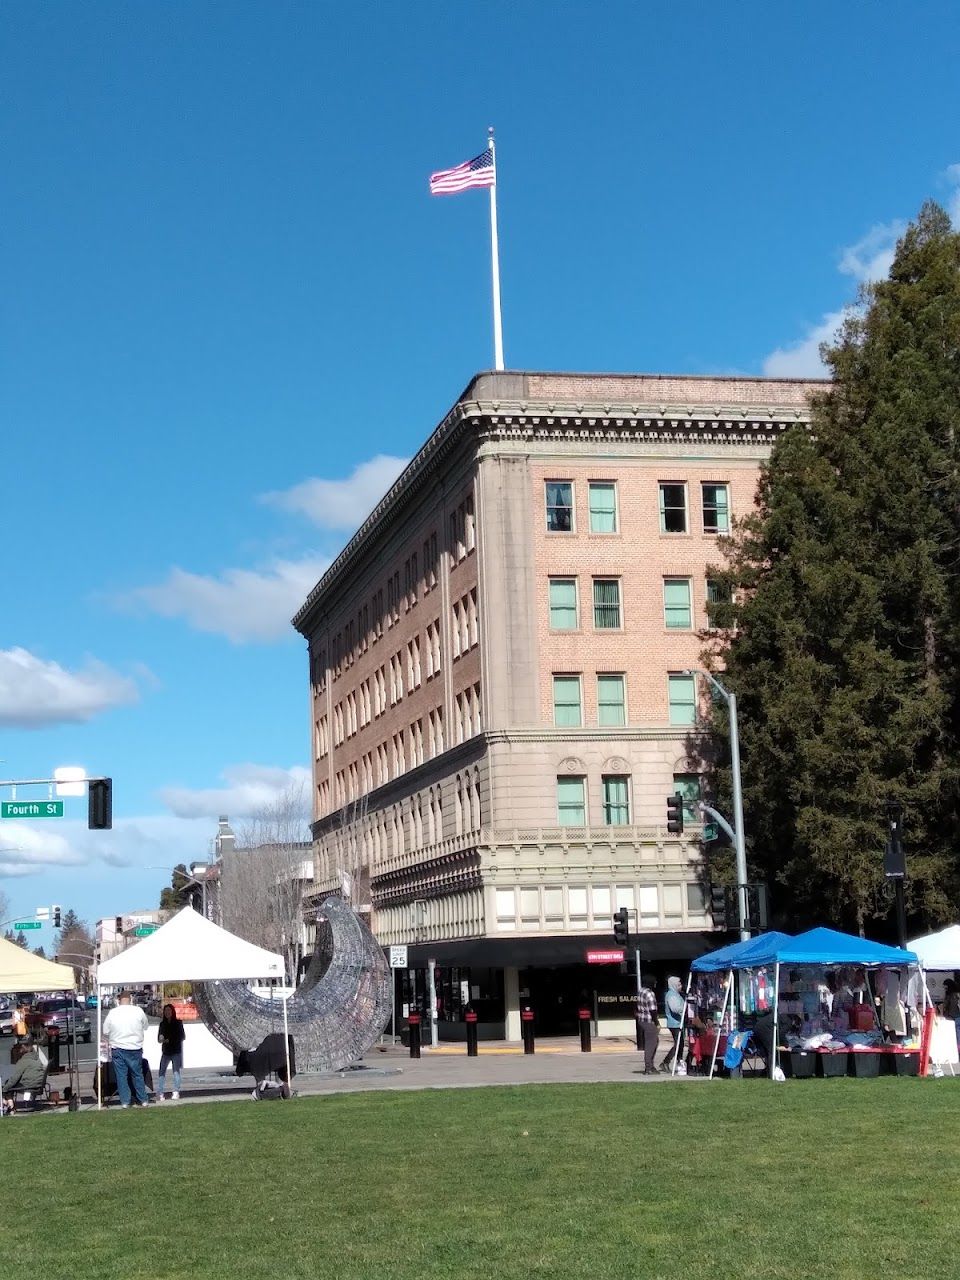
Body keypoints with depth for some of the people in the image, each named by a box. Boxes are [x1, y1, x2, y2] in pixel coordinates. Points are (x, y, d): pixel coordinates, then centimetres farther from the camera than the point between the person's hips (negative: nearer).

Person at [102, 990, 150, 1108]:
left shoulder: (112, 1013, -6)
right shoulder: (138, 1011, -8)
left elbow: (105, 1032, 4)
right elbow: (145, 1026, 6)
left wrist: (110, 1041, 24)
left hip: (118, 1049, 0)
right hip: (135, 1048, 0)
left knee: (121, 1075, 8)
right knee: (137, 1074, 12)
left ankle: (125, 1101, 9)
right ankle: (143, 1100, 16)